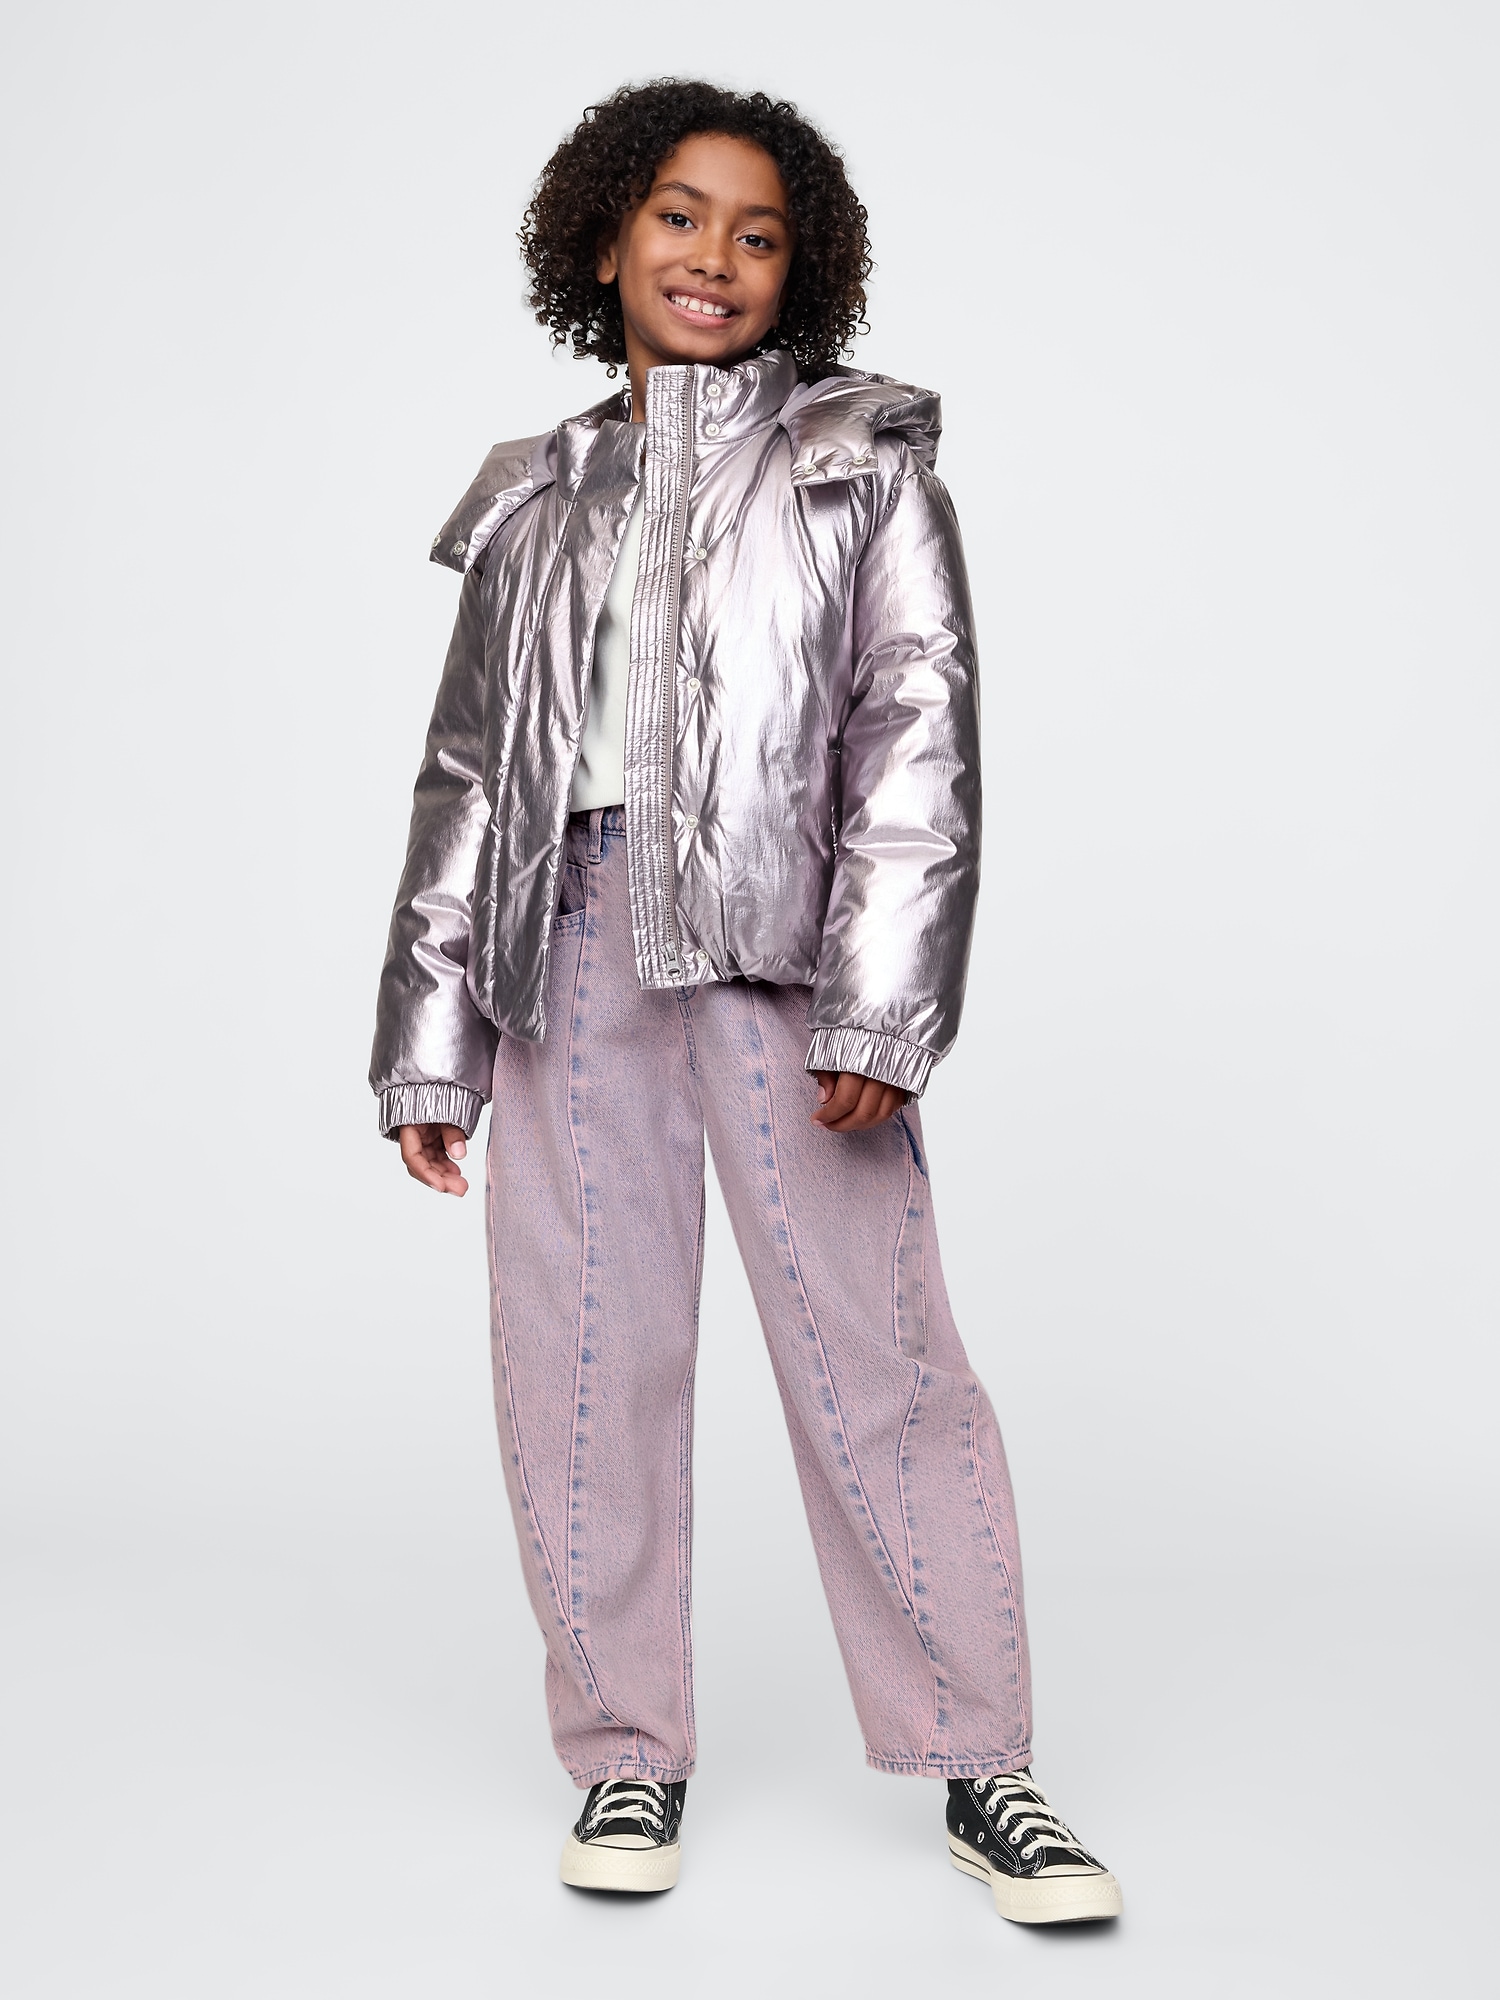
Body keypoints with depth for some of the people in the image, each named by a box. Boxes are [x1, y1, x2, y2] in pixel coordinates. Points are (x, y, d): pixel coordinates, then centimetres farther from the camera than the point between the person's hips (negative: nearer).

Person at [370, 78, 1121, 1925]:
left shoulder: (861, 459, 10)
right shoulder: (535, 499, 19)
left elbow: (919, 737, -1)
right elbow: (465, 773, 17)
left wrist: (877, 1008, -13)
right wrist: (430, 1045, 12)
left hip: (774, 933, -3)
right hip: (569, 941, 4)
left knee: (875, 1350, -5)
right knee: (582, 1357, 4)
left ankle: (980, 1767, 7)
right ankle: (628, 1753, 17)